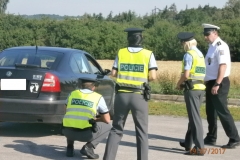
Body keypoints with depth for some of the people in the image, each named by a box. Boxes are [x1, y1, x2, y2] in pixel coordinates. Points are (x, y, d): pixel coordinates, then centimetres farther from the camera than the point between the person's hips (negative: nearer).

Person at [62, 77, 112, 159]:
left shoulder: (72, 94, 17)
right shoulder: (98, 97, 9)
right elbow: (107, 120, 13)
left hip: (68, 132, 4)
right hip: (86, 134, -4)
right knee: (107, 127, 20)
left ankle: (70, 147, 18)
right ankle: (89, 147, 2)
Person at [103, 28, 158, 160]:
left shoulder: (121, 53, 3)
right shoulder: (148, 54, -2)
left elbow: (113, 73, 3)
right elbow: (153, 76, -7)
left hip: (122, 95, 2)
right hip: (139, 96, -2)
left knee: (116, 129, 12)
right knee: (141, 132, 8)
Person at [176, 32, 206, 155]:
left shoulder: (189, 55, -11)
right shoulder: (200, 54, 15)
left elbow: (186, 75, -17)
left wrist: (179, 84, 0)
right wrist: (184, 83, 14)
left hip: (191, 89, -9)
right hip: (200, 88, 9)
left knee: (195, 118, -7)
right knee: (193, 116, 18)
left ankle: (199, 147, -7)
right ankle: (188, 143, 29)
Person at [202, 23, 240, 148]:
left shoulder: (220, 46, -14)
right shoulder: (212, 47, 15)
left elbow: (223, 66, -22)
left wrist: (217, 84, -26)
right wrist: (208, 83, 16)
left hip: (219, 84, -10)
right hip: (211, 83, 10)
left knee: (222, 111, -9)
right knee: (211, 112, 15)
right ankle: (211, 138, 26)